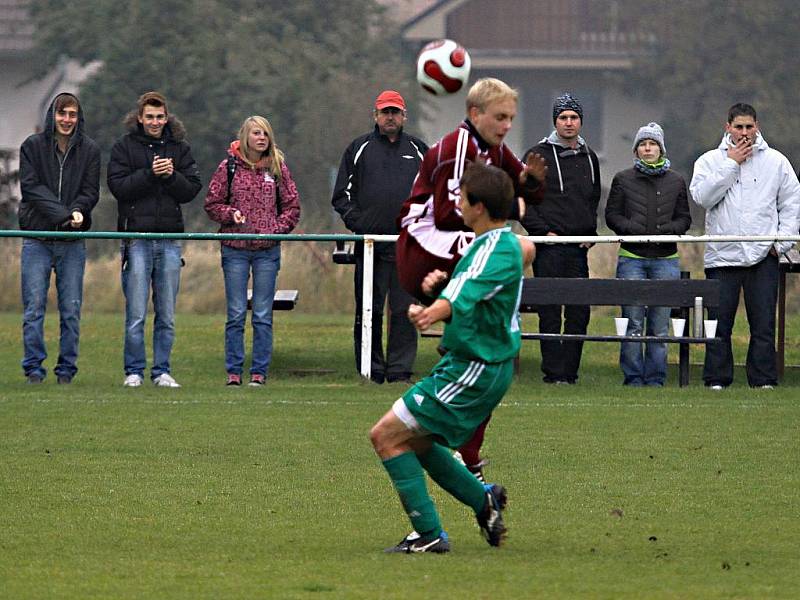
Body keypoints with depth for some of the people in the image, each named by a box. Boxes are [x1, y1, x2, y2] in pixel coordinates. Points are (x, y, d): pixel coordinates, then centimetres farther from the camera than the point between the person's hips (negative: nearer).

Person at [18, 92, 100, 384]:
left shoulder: (89, 150, 7)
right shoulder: (33, 146, 2)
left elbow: (91, 192, 4)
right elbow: (31, 187, -7)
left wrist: (78, 211, -18)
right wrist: (63, 213, -19)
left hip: (73, 242, 1)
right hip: (37, 237, -1)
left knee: (71, 310, 1)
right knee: (34, 307, -3)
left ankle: (67, 368, 8)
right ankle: (33, 367, 1)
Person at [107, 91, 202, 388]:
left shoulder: (179, 148, 11)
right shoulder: (124, 147, 4)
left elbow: (192, 189, 6)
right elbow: (118, 186, -7)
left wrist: (171, 175, -12)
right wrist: (150, 174, -16)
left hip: (170, 236, 3)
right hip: (137, 235, -3)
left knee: (167, 314, 5)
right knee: (136, 313, -4)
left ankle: (162, 371, 11)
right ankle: (134, 371, 3)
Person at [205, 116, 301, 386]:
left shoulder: (277, 168, 5)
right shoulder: (229, 168, 2)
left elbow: (292, 206, 9)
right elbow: (212, 203, 6)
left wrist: (277, 229, -5)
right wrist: (231, 214, -12)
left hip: (267, 251, 1)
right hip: (235, 250, -1)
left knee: (263, 315, 3)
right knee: (236, 313, 1)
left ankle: (260, 371, 8)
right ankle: (233, 371, 6)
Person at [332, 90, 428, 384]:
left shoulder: (418, 150, 15)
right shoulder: (359, 149, 10)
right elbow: (342, 194, 9)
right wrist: (356, 222, -6)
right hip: (370, 245, -1)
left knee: (405, 310, -1)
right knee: (369, 311, -1)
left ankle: (400, 369, 2)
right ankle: (371, 370, 4)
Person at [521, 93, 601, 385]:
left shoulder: (588, 158, 16)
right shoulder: (538, 155, -1)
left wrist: (590, 232, 10)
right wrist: (543, 231, -10)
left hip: (579, 248, 5)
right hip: (549, 247, -5)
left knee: (579, 312, 4)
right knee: (551, 313, -6)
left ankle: (570, 371, 9)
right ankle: (554, 372, -5)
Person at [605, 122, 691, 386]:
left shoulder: (676, 181, 12)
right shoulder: (623, 179, 8)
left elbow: (684, 218, 12)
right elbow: (612, 215, 5)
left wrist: (668, 230, -8)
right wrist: (633, 229, -11)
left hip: (665, 259, 1)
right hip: (632, 258, -1)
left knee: (660, 324, 1)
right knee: (633, 323, -5)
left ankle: (656, 378, 8)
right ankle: (633, 377, 2)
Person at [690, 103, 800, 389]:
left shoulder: (775, 161, 10)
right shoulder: (710, 161, 7)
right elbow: (702, 196, -10)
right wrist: (731, 163, -8)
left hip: (764, 255, 0)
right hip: (722, 255, 0)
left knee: (763, 323, -2)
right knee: (719, 322, 0)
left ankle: (764, 380, 2)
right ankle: (717, 379, 6)